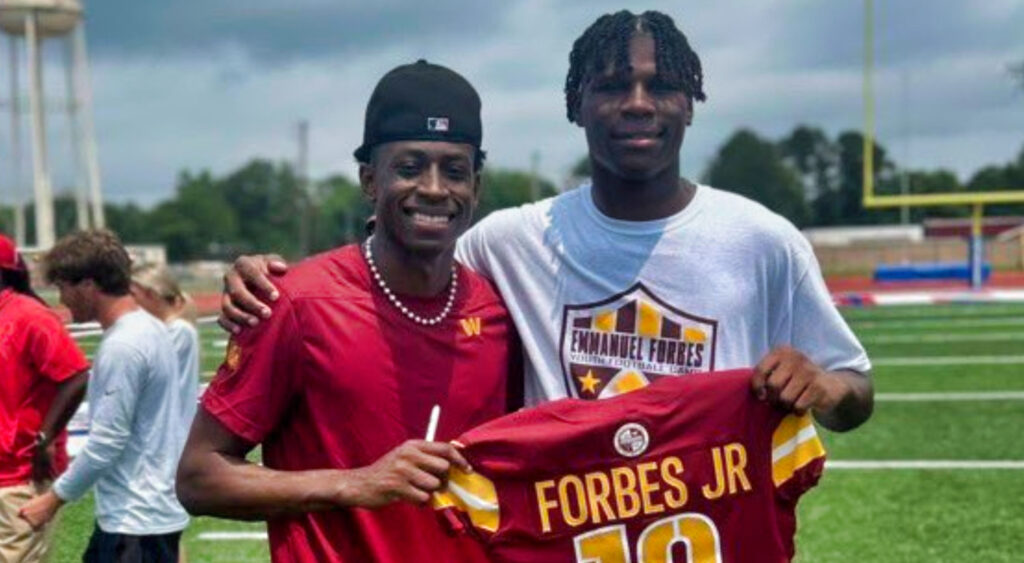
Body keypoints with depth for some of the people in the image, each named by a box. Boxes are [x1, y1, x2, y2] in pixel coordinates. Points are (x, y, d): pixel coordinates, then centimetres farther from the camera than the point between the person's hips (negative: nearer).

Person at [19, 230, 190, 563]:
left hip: (137, 520, -10)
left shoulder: (122, 347, -20)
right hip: (129, 513, 10)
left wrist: (54, 498, -10)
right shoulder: (149, 329, 10)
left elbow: (106, 442, -20)